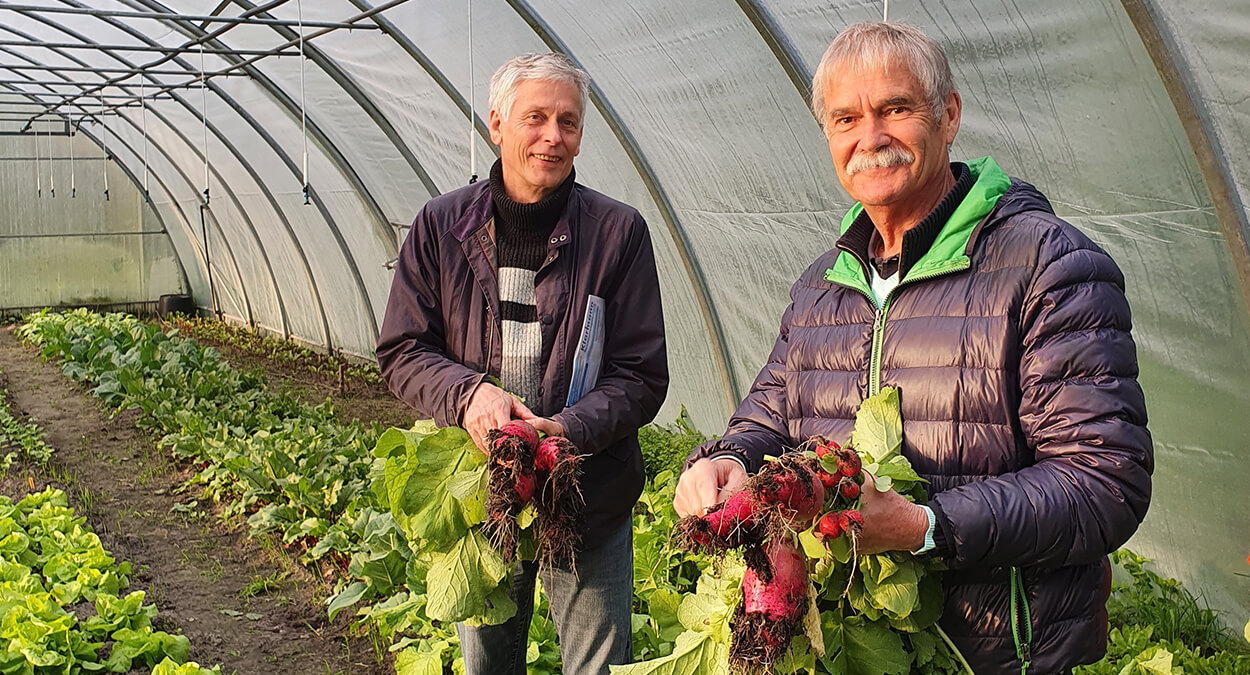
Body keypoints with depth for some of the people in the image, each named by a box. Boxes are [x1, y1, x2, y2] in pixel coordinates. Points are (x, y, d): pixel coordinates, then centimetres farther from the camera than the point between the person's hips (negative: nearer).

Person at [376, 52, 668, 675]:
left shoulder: (618, 232, -4)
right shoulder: (442, 225, 1)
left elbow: (641, 376, -5)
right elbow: (401, 351, 2)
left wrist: (568, 428, -23)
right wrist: (468, 393, -19)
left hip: (589, 503, -2)